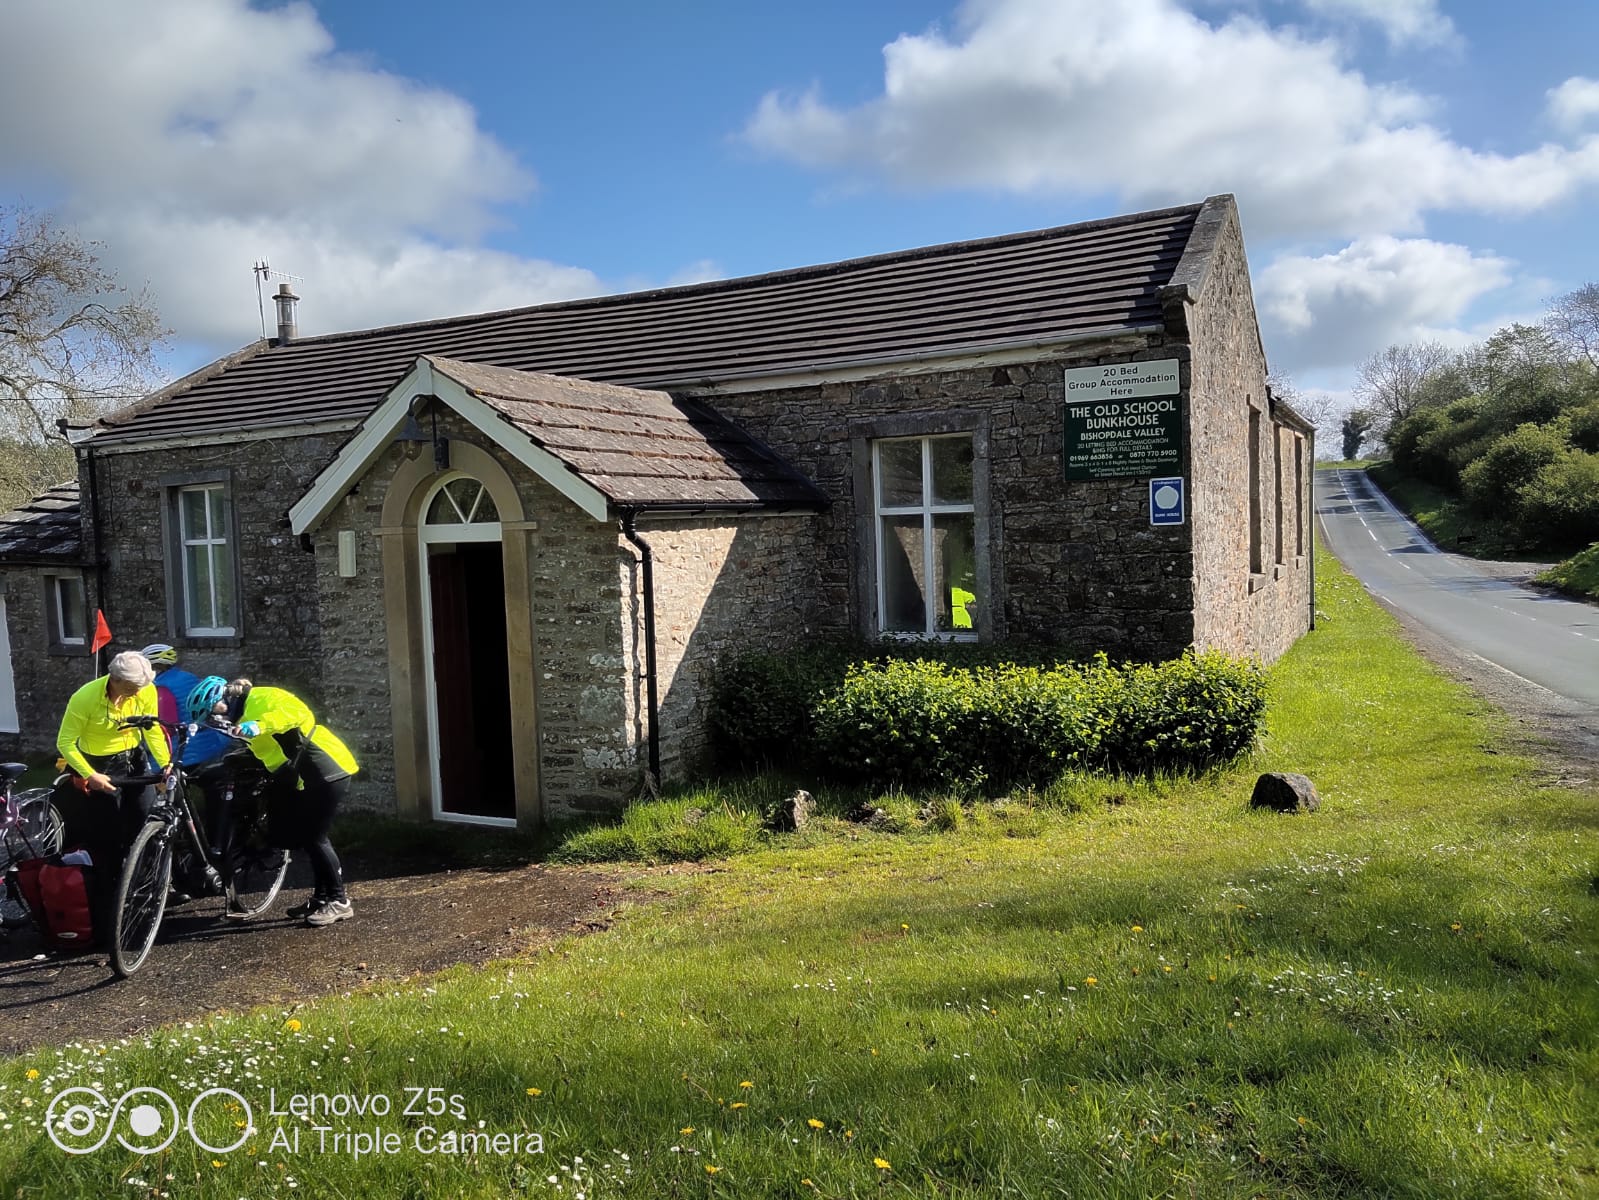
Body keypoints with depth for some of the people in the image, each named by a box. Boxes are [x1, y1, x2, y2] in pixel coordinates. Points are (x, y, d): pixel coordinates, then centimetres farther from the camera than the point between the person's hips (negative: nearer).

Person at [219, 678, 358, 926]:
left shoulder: (262, 697, -12)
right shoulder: (243, 717, 18)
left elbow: (299, 712, -30)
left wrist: (259, 726, -38)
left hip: (328, 769, -10)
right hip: (306, 777, 10)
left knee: (313, 836, -9)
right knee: (306, 835, 14)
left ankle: (339, 901, -1)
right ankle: (322, 896, 24)